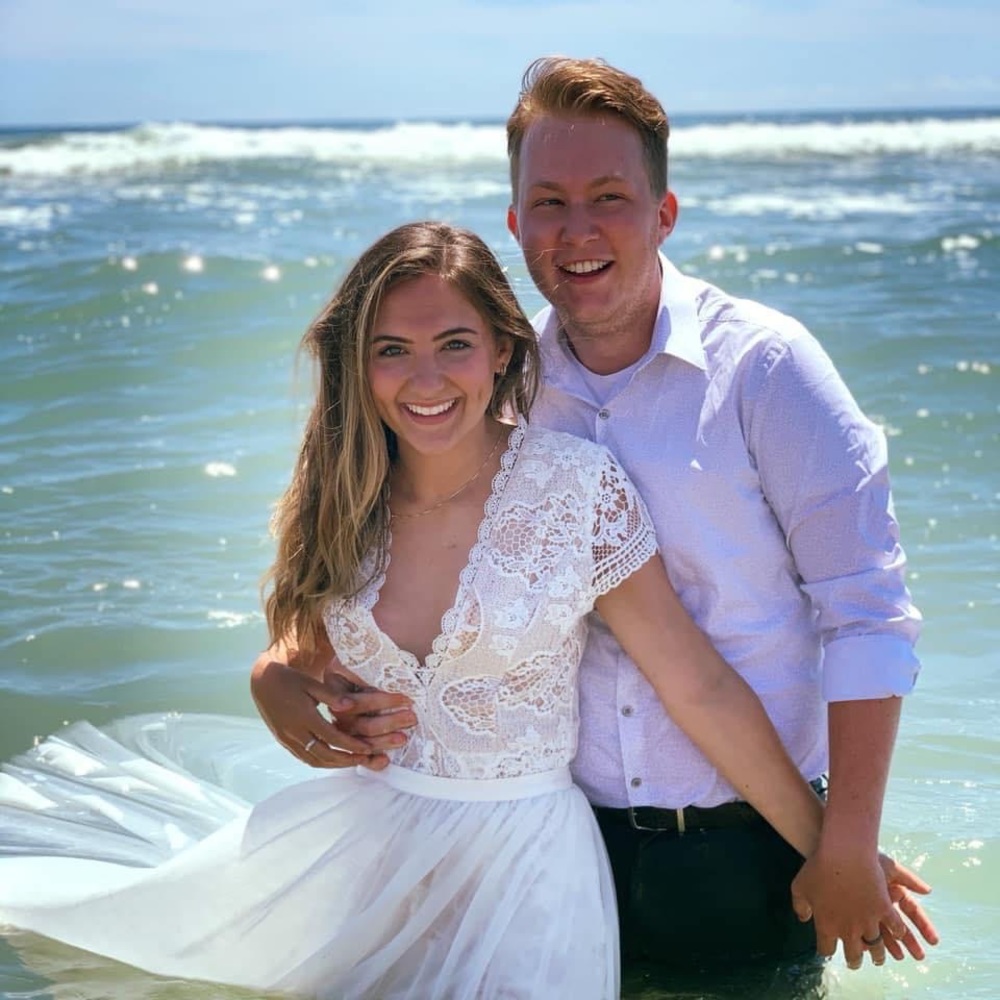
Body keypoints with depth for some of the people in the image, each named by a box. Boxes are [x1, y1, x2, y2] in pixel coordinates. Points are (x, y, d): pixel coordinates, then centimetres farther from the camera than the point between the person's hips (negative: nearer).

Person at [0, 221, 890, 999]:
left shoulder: (578, 489, -15)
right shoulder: (342, 501, -3)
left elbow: (702, 689, -13)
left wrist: (828, 849, -11)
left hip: (524, 857, -3)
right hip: (359, 835, 4)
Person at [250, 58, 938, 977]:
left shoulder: (762, 364, -9)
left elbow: (865, 615, -10)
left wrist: (849, 852, -13)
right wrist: (280, 669, -13)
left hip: (749, 855, -3)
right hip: (572, 843, 3)